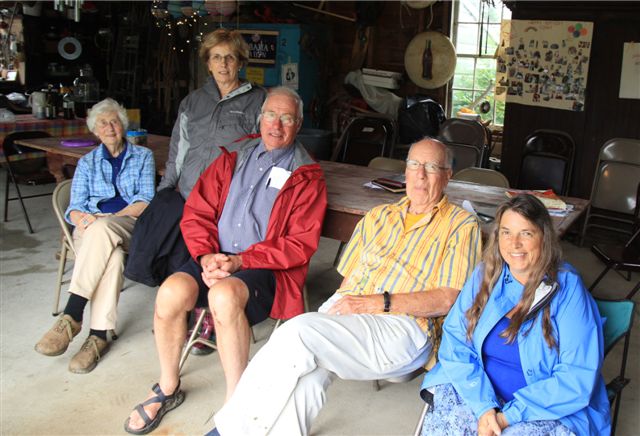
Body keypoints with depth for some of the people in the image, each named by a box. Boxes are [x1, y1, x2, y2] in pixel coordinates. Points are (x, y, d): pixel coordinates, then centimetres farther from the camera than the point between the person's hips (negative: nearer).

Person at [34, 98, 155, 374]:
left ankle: (71, 316, -42)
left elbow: (145, 201, 4)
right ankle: (98, 334, -43)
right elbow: (74, 208, 12)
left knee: (101, 230, -40)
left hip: (130, 223, -1)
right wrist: (81, 217, -15)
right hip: (91, 228, 2)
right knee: (111, 255, -38)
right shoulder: (87, 163, 24)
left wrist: (109, 218, -13)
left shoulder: (143, 156, 18)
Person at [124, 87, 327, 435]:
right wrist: (207, 255, -8)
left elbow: (301, 244, -6)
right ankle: (168, 389, 1)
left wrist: (240, 261, -14)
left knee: (224, 295, -35)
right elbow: (196, 213, 12)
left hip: (267, 268, -4)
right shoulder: (233, 159, 16)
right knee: (171, 292, -24)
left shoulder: (307, 177, 3)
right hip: (214, 258, 4)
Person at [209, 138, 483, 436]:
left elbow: (448, 299, -4)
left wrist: (379, 302, -13)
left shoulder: (461, 226, 8)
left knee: (299, 332, -28)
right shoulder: (378, 217, 25)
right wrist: (340, 305, -2)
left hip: (402, 325, -4)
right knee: (306, 377, -30)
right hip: (346, 311, 5)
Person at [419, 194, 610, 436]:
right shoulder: (485, 275, 1)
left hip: (551, 411, -2)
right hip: (483, 394, 3)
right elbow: (455, 341, -4)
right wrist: (483, 406, -18)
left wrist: (508, 416, -19)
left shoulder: (567, 288, -10)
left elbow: (578, 378, -14)